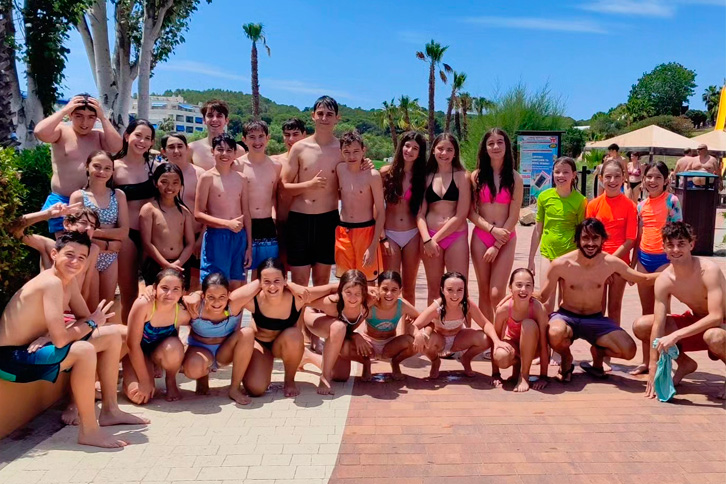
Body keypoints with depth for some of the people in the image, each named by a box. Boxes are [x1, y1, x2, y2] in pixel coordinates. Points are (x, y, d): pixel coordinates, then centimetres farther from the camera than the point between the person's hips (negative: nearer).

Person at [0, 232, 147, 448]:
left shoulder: (69, 281, 2)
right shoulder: (52, 282, -26)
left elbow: (84, 317, 5)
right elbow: (60, 339, -32)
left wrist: (50, 335, -14)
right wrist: (92, 323, -14)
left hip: (35, 347, 10)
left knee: (113, 335, 7)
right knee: (84, 351, -35)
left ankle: (110, 410, 15)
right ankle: (88, 430, -18)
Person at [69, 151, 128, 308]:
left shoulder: (118, 195, 4)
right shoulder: (78, 196, -5)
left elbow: (124, 231, -3)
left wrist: (96, 232, -14)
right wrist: (108, 244, -11)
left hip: (110, 259, 3)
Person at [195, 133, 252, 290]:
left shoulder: (241, 178, 9)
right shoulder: (207, 178, -4)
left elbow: (246, 214, 11)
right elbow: (198, 214, -7)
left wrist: (249, 245, 9)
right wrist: (227, 223, -17)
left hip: (239, 237, 4)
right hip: (216, 237, -4)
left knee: (236, 288, 9)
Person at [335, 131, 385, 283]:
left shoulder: (372, 175, -11)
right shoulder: (339, 170, 1)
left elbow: (381, 213, -9)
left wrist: (373, 246, -13)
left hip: (366, 231, -4)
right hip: (343, 232, 4)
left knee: (368, 283, 5)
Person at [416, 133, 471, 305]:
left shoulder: (461, 176, -1)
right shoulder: (427, 176, 8)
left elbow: (461, 214, -7)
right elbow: (420, 213, 4)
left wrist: (437, 237, -9)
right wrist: (427, 239, -11)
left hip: (456, 237, -2)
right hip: (430, 237, 3)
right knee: (434, 290, 11)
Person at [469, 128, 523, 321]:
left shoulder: (514, 178, -1)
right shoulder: (476, 176, 3)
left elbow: (514, 216, -4)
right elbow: (470, 212, 0)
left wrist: (497, 246, -9)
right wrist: (492, 229, -14)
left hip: (506, 239, -2)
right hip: (480, 237, 2)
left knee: (496, 294, -8)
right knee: (484, 293, 6)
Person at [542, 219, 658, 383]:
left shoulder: (610, 263, -9)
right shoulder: (561, 264, -17)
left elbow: (643, 279, 5)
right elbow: (542, 297, -10)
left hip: (595, 320, 3)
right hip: (566, 317, -2)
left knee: (629, 350, -18)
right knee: (555, 333, -38)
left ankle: (597, 352, 17)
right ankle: (566, 359, -1)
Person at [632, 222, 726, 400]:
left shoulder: (709, 270, -28)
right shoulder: (663, 280, -15)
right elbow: (658, 325, -16)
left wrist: (676, 335, -41)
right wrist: (653, 369, -20)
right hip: (695, 322, 6)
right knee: (640, 326, -9)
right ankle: (685, 363, 14)